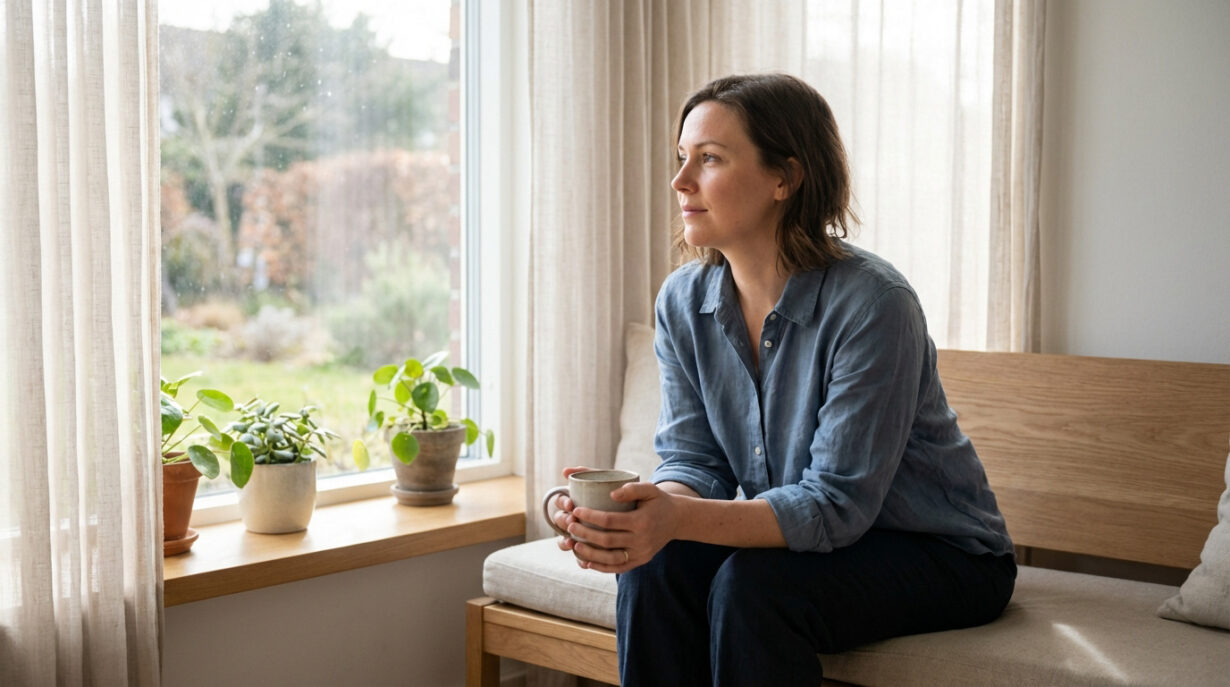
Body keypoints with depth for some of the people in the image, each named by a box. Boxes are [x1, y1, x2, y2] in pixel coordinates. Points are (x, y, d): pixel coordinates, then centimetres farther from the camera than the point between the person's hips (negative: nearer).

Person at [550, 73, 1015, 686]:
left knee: (751, 585, -30)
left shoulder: (872, 303, -26)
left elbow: (837, 504, -28)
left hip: (943, 557, -5)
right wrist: (643, 511, -30)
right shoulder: (683, 301, -5)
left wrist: (680, 519, -42)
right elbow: (695, 461, -5)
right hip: (797, 541, 5)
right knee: (654, 566, -21)